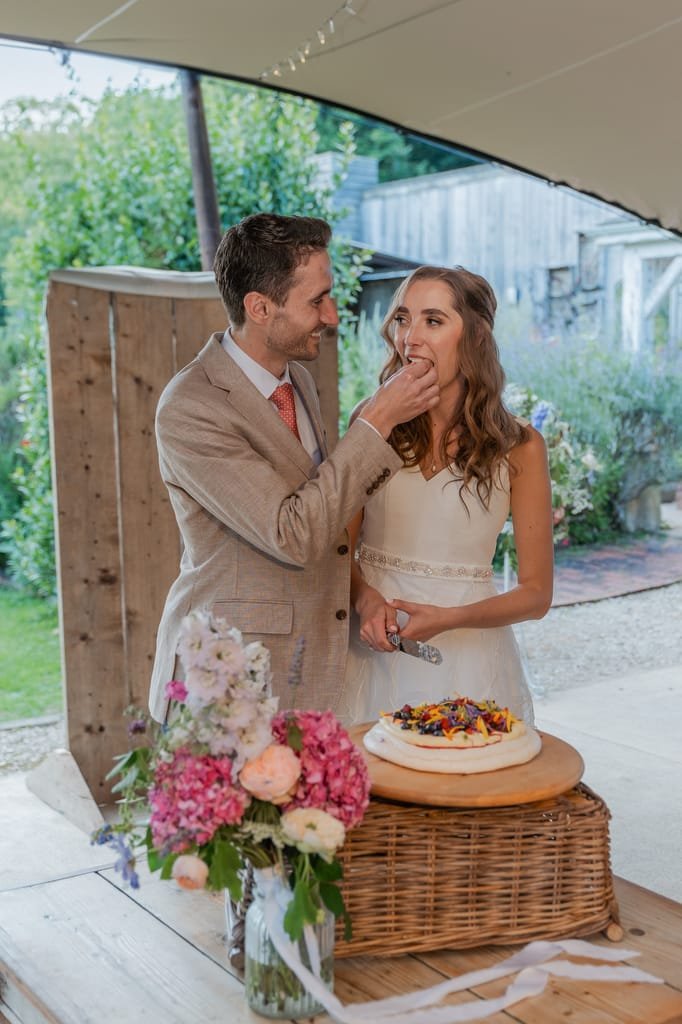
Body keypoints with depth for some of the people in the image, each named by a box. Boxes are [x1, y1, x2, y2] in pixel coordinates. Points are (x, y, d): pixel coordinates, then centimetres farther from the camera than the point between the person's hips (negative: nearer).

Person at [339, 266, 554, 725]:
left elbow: (536, 593, -3)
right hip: (373, 650, 2)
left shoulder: (519, 446, -6)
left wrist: (449, 618, -18)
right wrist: (367, 599, -16)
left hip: (468, 653, -1)